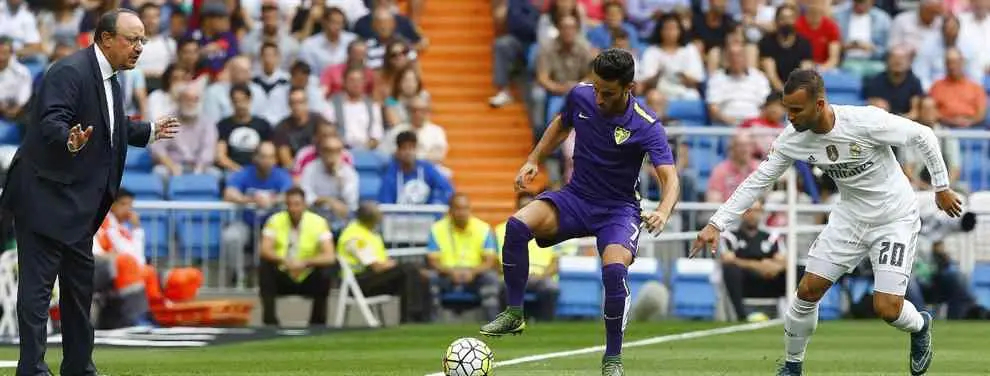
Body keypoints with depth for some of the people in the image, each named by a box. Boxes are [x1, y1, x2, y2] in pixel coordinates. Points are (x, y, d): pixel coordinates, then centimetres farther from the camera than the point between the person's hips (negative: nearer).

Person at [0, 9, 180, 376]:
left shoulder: (111, 79, 12)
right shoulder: (70, 72, -19)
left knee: (80, 285, 16)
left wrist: (151, 132, 34)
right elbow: (51, 122, -30)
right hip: (46, 197, -10)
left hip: (80, 204, 10)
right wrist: (72, 141, -49)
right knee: (37, 285, -8)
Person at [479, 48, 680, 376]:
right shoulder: (580, 96, -7)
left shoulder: (645, 125, -20)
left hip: (619, 209, -4)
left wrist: (663, 212, -46)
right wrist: (533, 161, 8)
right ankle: (514, 314, -9)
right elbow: (561, 124, 17)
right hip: (576, 198, 4)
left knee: (614, 270, -31)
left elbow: (669, 177, -26)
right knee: (518, 225, -25)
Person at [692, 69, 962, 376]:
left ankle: (920, 326, 24)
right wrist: (716, 225, -13)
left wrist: (941, 187, -5)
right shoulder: (793, 139, -16)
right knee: (808, 290, -2)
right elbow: (757, 181, -6)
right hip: (851, 215, 5)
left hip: (895, 218, -5)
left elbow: (923, 136, -16)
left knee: (886, 308, -13)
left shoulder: (867, 122, -30)